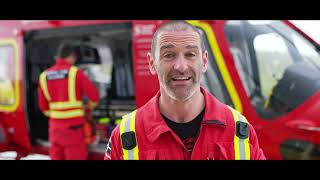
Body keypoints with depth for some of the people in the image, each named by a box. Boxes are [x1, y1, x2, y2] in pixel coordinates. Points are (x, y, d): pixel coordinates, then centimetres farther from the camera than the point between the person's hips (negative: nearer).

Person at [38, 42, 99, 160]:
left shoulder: (44, 76, 5)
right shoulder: (75, 73, -10)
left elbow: (43, 106, 10)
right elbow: (94, 96, -10)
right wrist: (90, 107, 11)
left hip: (55, 125, 5)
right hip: (73, 127, -5)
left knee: (56, 157, 14)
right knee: (76, 156, 1)